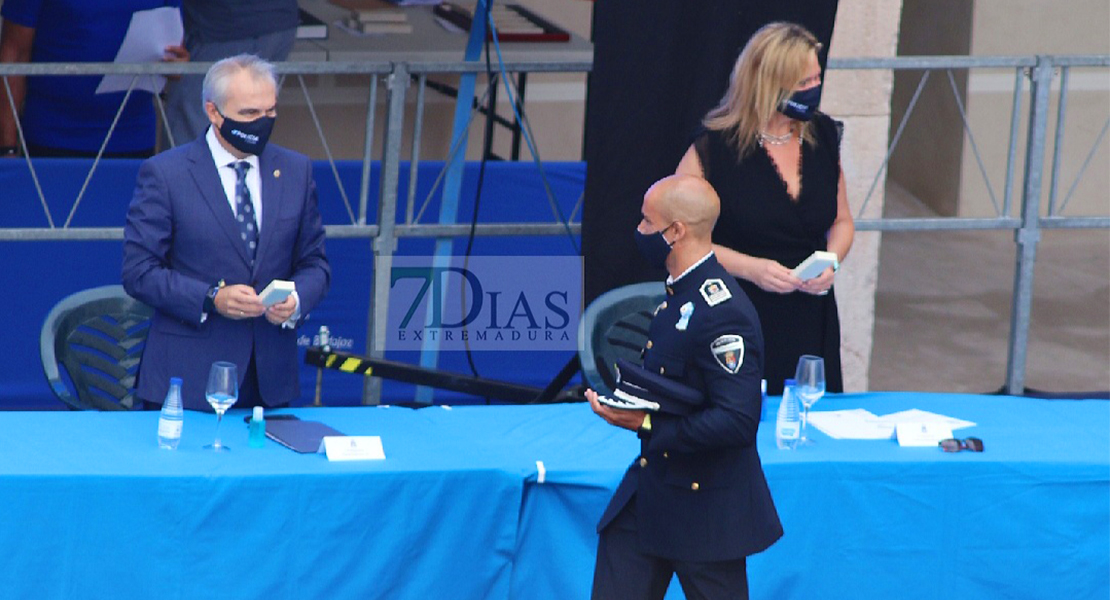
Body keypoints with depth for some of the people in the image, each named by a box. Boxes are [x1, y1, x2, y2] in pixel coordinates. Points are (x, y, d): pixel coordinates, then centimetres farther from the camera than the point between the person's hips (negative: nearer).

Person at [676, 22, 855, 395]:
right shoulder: (712, 150, -10)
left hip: (811, 324, 4)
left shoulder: (823, 137, 7)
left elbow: (841, 221, 18)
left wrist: (831, 263, -3)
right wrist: (749, 268, -17)